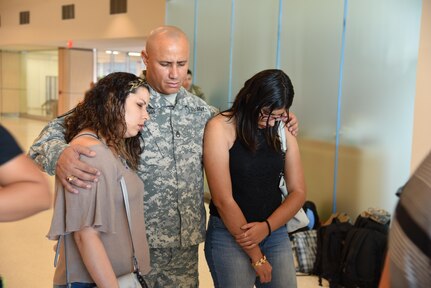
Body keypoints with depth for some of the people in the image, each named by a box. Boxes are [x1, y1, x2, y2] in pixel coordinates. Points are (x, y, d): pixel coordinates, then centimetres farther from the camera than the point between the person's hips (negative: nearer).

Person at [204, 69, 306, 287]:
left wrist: (266, 227, -13)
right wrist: (256, 256, -11)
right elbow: (223, 200, -15)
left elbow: (298, 192, 4)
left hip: (276, 231, 4)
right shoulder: (220, 128, -12)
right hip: (230, 234, -4)